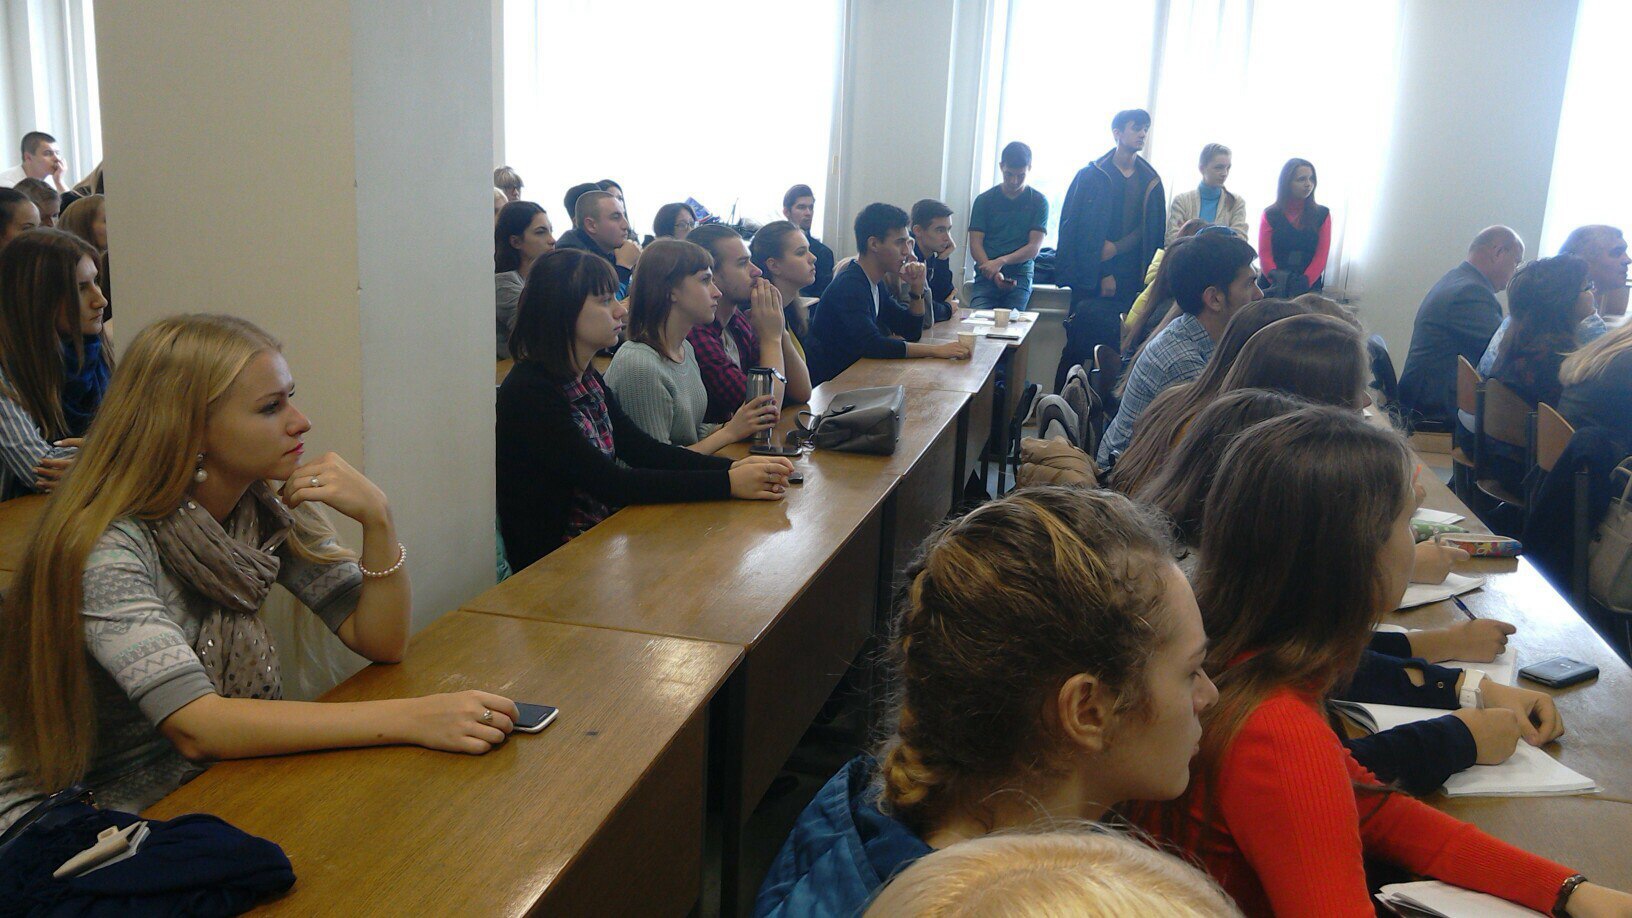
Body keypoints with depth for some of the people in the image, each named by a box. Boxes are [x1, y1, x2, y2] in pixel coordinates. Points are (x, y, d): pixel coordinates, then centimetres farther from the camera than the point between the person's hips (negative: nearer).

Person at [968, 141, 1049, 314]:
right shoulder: (984, 200, 10)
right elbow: (975, 244, 3)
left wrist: (1001, 261, -17)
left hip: (1020, 275, 0)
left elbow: (1034, 247, 0)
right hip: (986, 275, 1)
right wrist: (994, 274, -15)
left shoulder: (1038, 201, 9)